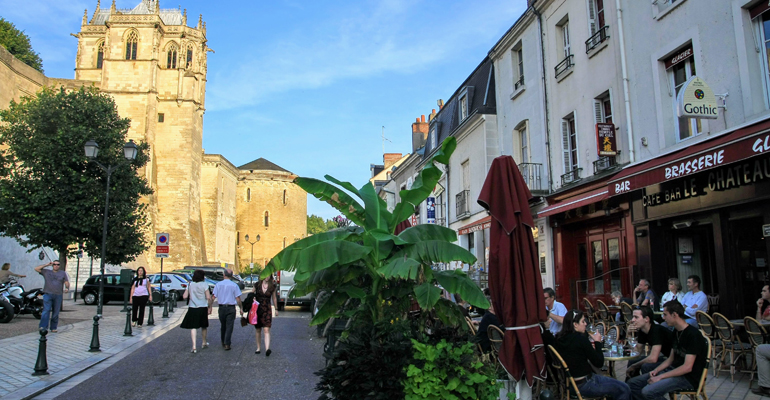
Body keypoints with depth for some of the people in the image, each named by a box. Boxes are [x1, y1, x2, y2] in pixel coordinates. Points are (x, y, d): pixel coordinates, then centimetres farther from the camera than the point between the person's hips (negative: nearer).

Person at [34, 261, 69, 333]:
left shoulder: (63, 273, 16)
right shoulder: (46, 272, 15)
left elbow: (67, 282, 11)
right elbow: (36, 269, 8)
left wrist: (67, 288, -10)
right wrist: (46, 265, 5)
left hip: (58, 295, 1)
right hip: (48, 294, -1)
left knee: (56, 312, 3)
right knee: (46, 311, -14)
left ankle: (54, 327, 9)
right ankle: (43, 327, -17)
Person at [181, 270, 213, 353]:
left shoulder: (190, 285, 3)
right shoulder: (204, 285, -7)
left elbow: (185, 296, 1)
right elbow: (208, 297, -12)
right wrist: (210, 307, -2)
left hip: (192, 308, 1)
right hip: (202, 308, -1)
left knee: (193, 327, 1)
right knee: (204, 326, 17)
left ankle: (194, 346, -10)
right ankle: (204, 343, 33)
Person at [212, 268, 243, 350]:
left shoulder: (218, 284, -1)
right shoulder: (234, 285, -6)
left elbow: (213, 297, -2)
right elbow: (238, 299, -6)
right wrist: (241, 308, 3)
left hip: (221, 308, 3)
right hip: (231, 308, -3)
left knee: (223, 326, 17)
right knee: (229, 326, 1)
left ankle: (223, 343, 29)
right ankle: (227, 344, -2)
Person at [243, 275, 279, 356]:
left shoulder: (272, 286, 0)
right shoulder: (257, 284, 0)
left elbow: (274, 298, 13)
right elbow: (251, 294, 13)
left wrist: (275, 309, 20)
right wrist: (252, 299, -10)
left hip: (267, 310, -1)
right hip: (257, 309, 1)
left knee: (266, 330, -13)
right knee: (258, 330, 11)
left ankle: (267, 349, -23)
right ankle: (258, 348, 24)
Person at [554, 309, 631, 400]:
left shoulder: (560, 338, 1)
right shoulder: (580, 339, -22)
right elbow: (599, 363, -13)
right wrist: (598, 342, -2)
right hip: (583, 385, -9)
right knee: (624, 389, 0)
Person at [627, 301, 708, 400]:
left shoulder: (693, 334, -18)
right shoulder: (676, 332, 11)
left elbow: (687, 367, -22)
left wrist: (660, 377, -20)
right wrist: (656, 370, 0)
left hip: (689, 377, -9)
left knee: (648, 392, -29)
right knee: (632, 383, -3)